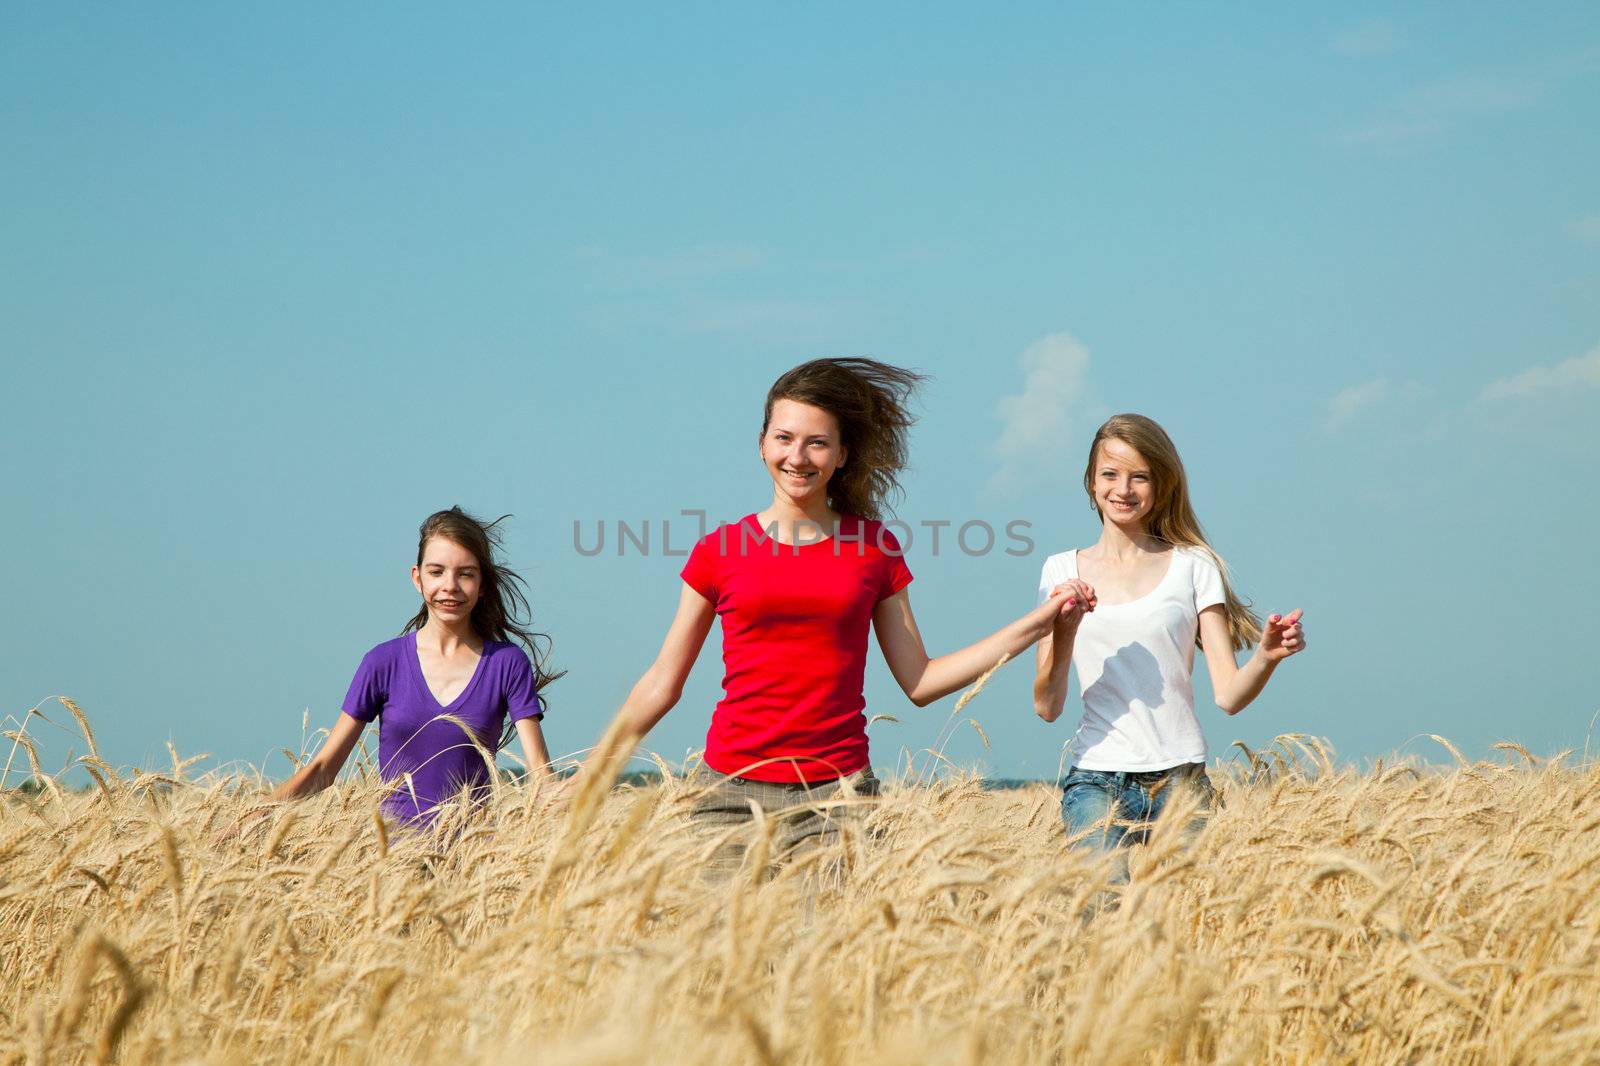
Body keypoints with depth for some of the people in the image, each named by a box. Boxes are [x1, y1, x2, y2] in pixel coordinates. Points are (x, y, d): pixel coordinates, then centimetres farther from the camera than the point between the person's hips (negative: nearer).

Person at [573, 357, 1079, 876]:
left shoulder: (874, 547, 7)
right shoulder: (719, 551, 5)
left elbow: (919, 682, 8)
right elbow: (663, 683, 10)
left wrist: (1038, 621, 5)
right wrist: (591, 772, 5)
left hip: (836, 794, 0)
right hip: (734, 793, 0)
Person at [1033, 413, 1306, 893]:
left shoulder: (1193, 566, 7)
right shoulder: (1063, 570, 9)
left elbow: (1229, 695, 0)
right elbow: (1047, 706, 3)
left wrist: (1267, 656, -20)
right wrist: (1062, 633, -14)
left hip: (1180, 777, 0)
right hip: (1098, 777, 0)